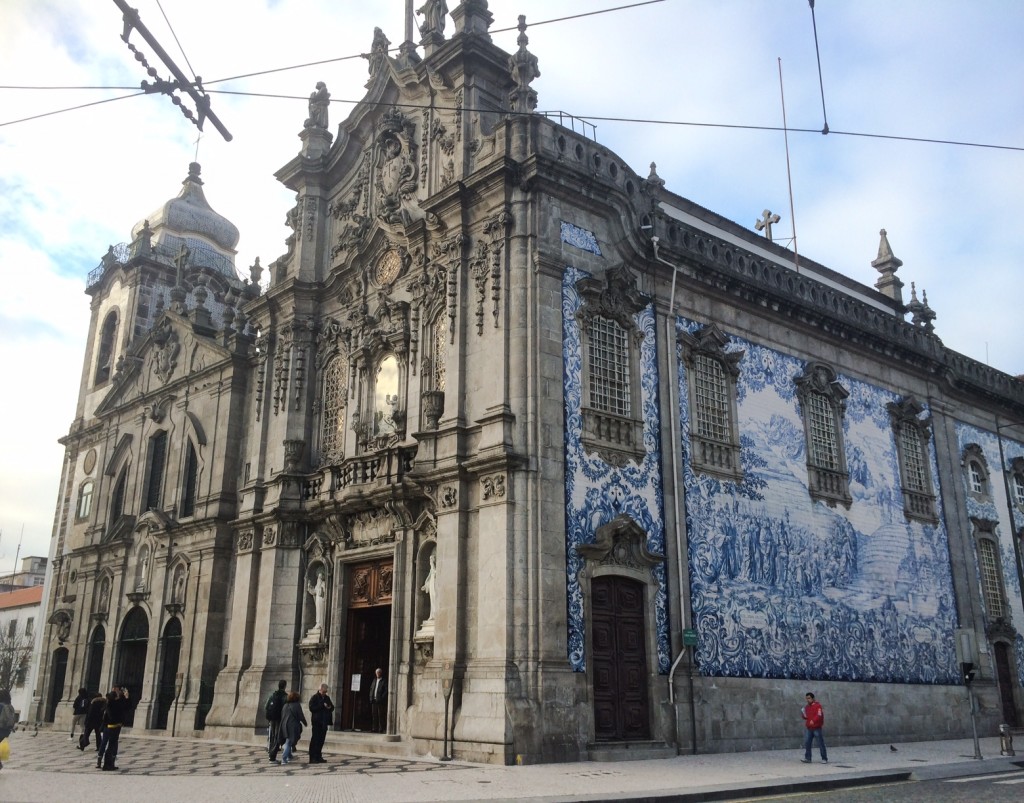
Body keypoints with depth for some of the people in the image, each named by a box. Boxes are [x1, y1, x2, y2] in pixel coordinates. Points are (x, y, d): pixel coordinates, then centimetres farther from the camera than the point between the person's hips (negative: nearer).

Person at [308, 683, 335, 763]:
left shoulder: (327, 698, 17)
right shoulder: (314, 698, -3)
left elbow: (332, 707, 23)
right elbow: (312, 708, -15)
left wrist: (330, 707, -1)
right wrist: (322, 706, -19)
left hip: (324, 722, 6)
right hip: (317, 722, -6)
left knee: (321, 740, 9)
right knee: (315, 739, -6)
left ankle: (318, 757, 16)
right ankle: (313, 758, -4)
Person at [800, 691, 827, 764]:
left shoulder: (818, 705, -8)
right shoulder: (806, 707, 14)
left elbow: (819, 715, -20)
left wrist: (813, 720, -35)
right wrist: (803, 715, -1)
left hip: (817, 728, -7)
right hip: (809, 728, 7)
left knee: (821, 743, 0)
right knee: (807, 743, 2)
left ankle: (824, 759, 8)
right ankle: (807, 758, 6)